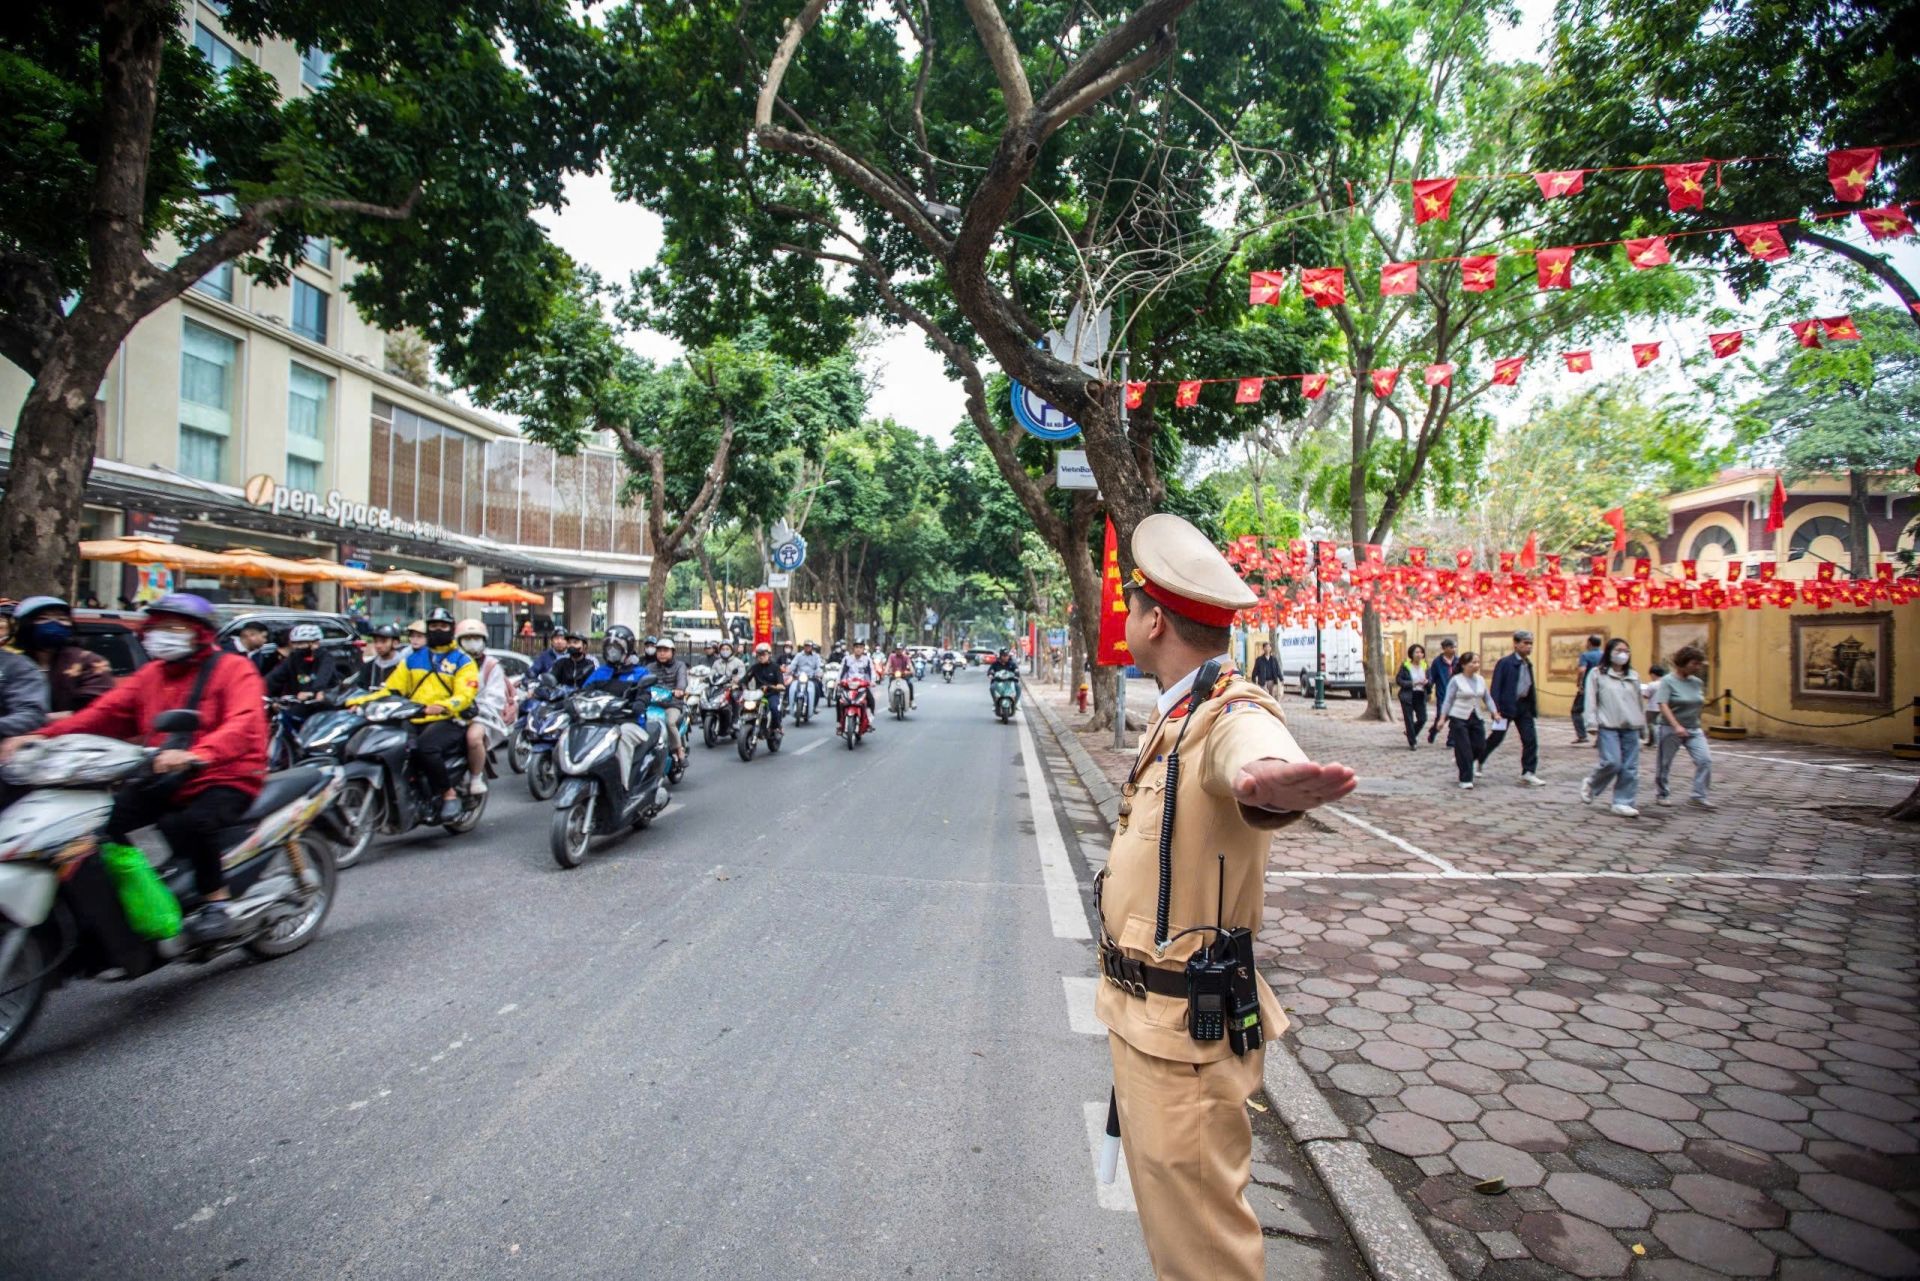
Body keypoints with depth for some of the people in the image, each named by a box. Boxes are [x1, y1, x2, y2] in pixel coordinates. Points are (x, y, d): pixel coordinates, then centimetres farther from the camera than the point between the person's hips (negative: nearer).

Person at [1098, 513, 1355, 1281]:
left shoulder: (1230, 714, -25)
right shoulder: (1174, 716, 4)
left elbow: (1255, 752, -49)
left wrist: (1266, 781, -70)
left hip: (1183, 1025, -9)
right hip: (1140, 1013, 9)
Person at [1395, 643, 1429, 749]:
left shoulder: (1424, 666, 8)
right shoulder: (1405, 666, -5)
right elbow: (1398, 680, -8)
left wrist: (1426, 682, -10)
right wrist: (1412, 683, -18)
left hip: (1420, 696, 4)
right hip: (1408, 696, -4)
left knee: (1422, 719, 2)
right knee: (1409, 720, 0)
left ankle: (1411, 734, 31)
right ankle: (1412, 742, 12)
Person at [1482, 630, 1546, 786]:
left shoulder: (1528, 664, 10)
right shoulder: (1505, 663, -11)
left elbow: (1531, 687, 15)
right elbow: (1495, 687, -15)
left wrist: (1533, 707, 11)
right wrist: (1495, 709, -21)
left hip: (1524, 706, 6)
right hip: (1507, 706, -6)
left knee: (1531, 740, 0)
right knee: (1496, 738, 3)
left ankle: (1528, 773, 7)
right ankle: (1477, 763, 20)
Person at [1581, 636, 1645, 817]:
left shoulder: (1633, 676, 13)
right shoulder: (1597, 673, 0)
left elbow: (1639, 700, 18)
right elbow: (1591, 700, -3)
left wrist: (1642, 721, 15)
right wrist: (1592, 723, -8)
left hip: (1631, 728, 5)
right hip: (1608, 727, -5)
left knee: (1630, 768, 2)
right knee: (1612, 762, -13)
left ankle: (1622, 802, 9)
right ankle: (1590, 784, 13)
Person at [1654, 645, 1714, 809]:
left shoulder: (1697, 682, 8)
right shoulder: (1667, 681, -11)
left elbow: (1699, 705, 22)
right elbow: (1662, 705, -21)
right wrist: (1676, 726, -29)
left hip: (1694, 729, 5)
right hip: (1671, 729, -5)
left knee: (1705, 760, -9)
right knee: (1665, 763, 5)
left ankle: (1699, 795, 0)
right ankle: (1661, 794, 23)